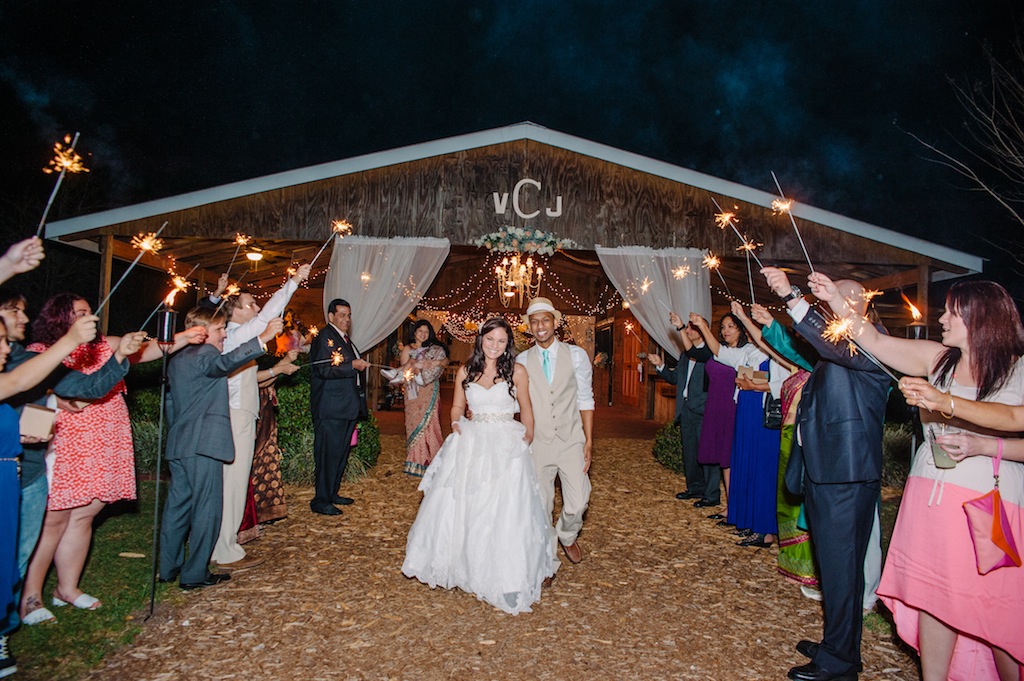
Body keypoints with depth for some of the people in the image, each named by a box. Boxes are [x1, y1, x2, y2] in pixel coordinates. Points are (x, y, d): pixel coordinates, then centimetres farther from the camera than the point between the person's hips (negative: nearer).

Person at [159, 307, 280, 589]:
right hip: (203, 445, -9)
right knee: (206, 508, -2)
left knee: (178, 505, 15)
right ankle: (195, 574, 4)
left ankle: (169, 568, 23)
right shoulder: (205, 354, -9)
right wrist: (262, 338, -43)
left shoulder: (177, 360, 20)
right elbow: (225, 362, -34)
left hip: (178, 445, 9)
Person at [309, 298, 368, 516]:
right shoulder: (325, 337, -10)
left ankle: (332, 493, 26)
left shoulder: (345, 339, 20)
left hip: (347, 407, 10)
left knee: (342, 452, 14)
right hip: (331, 409, -10)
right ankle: (321, 501, 3)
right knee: (328, 453, -5)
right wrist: (352, 366, -27)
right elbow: (323, 369, -22)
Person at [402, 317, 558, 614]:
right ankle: (463, 565, 30)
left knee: (505, 511, -6)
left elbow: (526, 408, 9)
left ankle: (508, 583, 5)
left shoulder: (517, 371, -1)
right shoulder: (465, 371, 6)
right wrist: (456, 423, -3)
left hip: (507, 448, -3)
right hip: (471, 446, 3)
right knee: (461, 506, 9)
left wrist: (528, 438, 5)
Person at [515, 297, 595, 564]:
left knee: (577, 503, -3)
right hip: (538, 442, 1)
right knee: (540, 505, 8)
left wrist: (589, 440, -3)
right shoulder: (522, 360, 2)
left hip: (571, 440, 0)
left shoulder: (576, 355, 0)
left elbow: (585, 399, 1)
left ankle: (567, 536, 32)